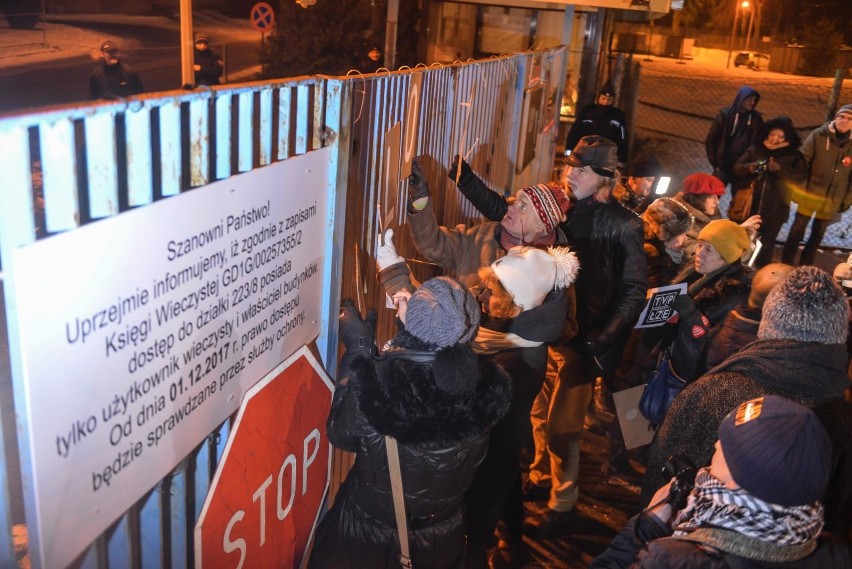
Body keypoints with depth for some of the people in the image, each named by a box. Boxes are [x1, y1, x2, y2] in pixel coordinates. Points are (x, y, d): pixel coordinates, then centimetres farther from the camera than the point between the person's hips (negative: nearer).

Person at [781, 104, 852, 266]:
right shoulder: (818, 135, -8)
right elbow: (802, 162, -9)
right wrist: (798, 188, -14)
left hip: (833, 200, 3)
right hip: (810, 193, -3)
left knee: (818, 234, 14)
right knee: (798, 229, 6)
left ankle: (805, 266, 27)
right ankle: (786, 263, 17)